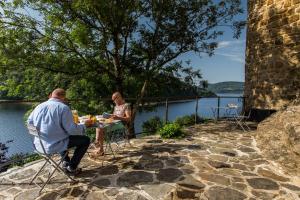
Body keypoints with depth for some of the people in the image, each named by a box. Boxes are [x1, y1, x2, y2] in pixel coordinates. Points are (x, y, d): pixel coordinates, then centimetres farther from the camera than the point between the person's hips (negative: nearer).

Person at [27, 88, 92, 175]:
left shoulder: (39, 106, 4)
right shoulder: (63, 108, -17)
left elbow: (29, 122, 17)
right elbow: (72, 130, -18)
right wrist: (84, 125, 0)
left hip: (39, 145, 8)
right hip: (54, 146, -8)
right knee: (85, 140, 6)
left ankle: (66, 162, 29)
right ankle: (72, 167, 13)